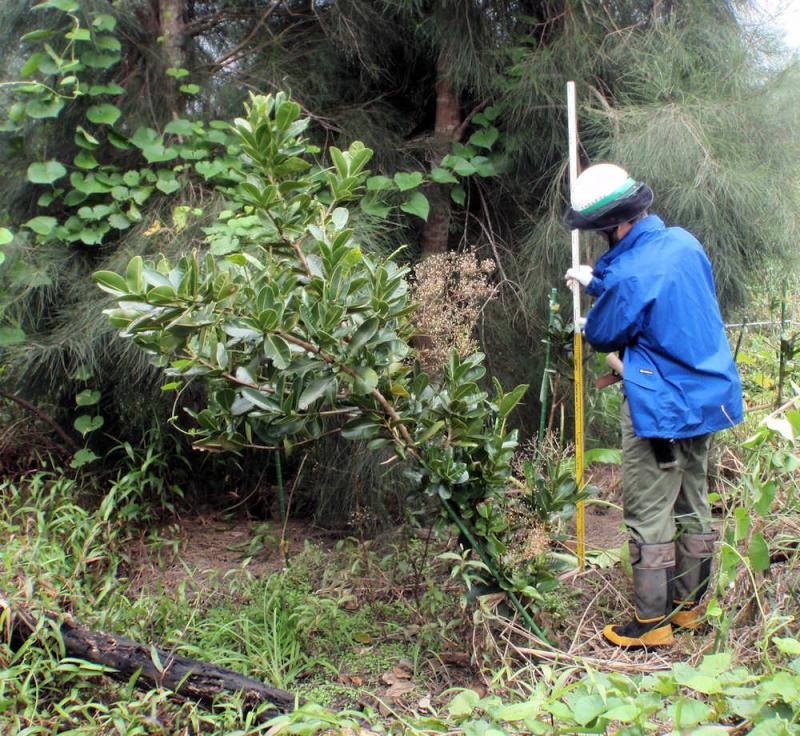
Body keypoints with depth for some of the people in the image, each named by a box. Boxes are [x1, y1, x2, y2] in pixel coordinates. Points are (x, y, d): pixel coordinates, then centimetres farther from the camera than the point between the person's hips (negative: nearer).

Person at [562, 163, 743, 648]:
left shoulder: (630, 275, -24)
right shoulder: (684, 243, 1)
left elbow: (602, 335, -8)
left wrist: (599, 289, 14)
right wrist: (598, 282, 23)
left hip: (661, 408, -8)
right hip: (708, 397, 9)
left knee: (649, 514, 3)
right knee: (693, 506, 18)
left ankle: (652, 623, 12)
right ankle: (689, 606, 32)